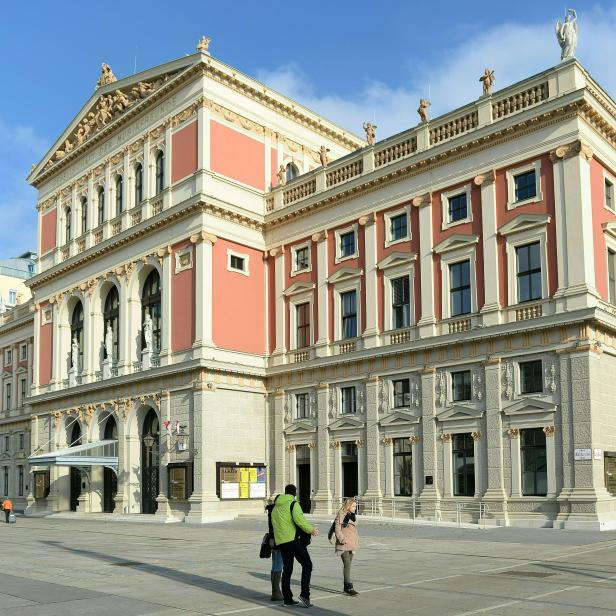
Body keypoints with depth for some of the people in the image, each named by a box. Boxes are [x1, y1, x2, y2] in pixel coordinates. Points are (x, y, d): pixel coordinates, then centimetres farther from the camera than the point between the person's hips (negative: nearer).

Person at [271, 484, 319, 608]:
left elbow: (274, 525, 18)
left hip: (280, 541, 7)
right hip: (293, 540, -7)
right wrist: (312, 530, -7)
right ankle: (304, 596, -12)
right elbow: (299, 520, -18)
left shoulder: (275, 507, 18)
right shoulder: (293, 504, -5)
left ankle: (287, 599, 15)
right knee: (307, 565, -1)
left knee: (287, 569, 14)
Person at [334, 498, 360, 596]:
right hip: (344, 545, -8)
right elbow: (337, 530, -11)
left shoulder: (353, 516, 15)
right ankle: (349, 587, -16)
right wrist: (343, 539, -18)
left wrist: (357, 540, 16)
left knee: (348, 565, 11)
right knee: (347, 565, -14)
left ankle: (346, 587, 18)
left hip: (351, 544, 8)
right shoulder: (341, 515, -9)